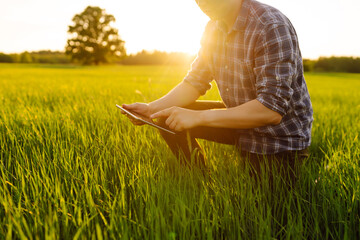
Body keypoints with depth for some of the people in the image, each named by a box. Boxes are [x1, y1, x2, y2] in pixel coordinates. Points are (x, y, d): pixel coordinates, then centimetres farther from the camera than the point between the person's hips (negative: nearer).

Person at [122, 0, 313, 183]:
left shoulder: (272, 27, -27)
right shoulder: (214, 29, -1)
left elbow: (271, 110, -33)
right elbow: (195, 82, 2)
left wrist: (197, 116, -36)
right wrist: (152, 108, -14)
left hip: (279, 140, -6)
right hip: (241, 122, 7)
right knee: (169, 119, 0)